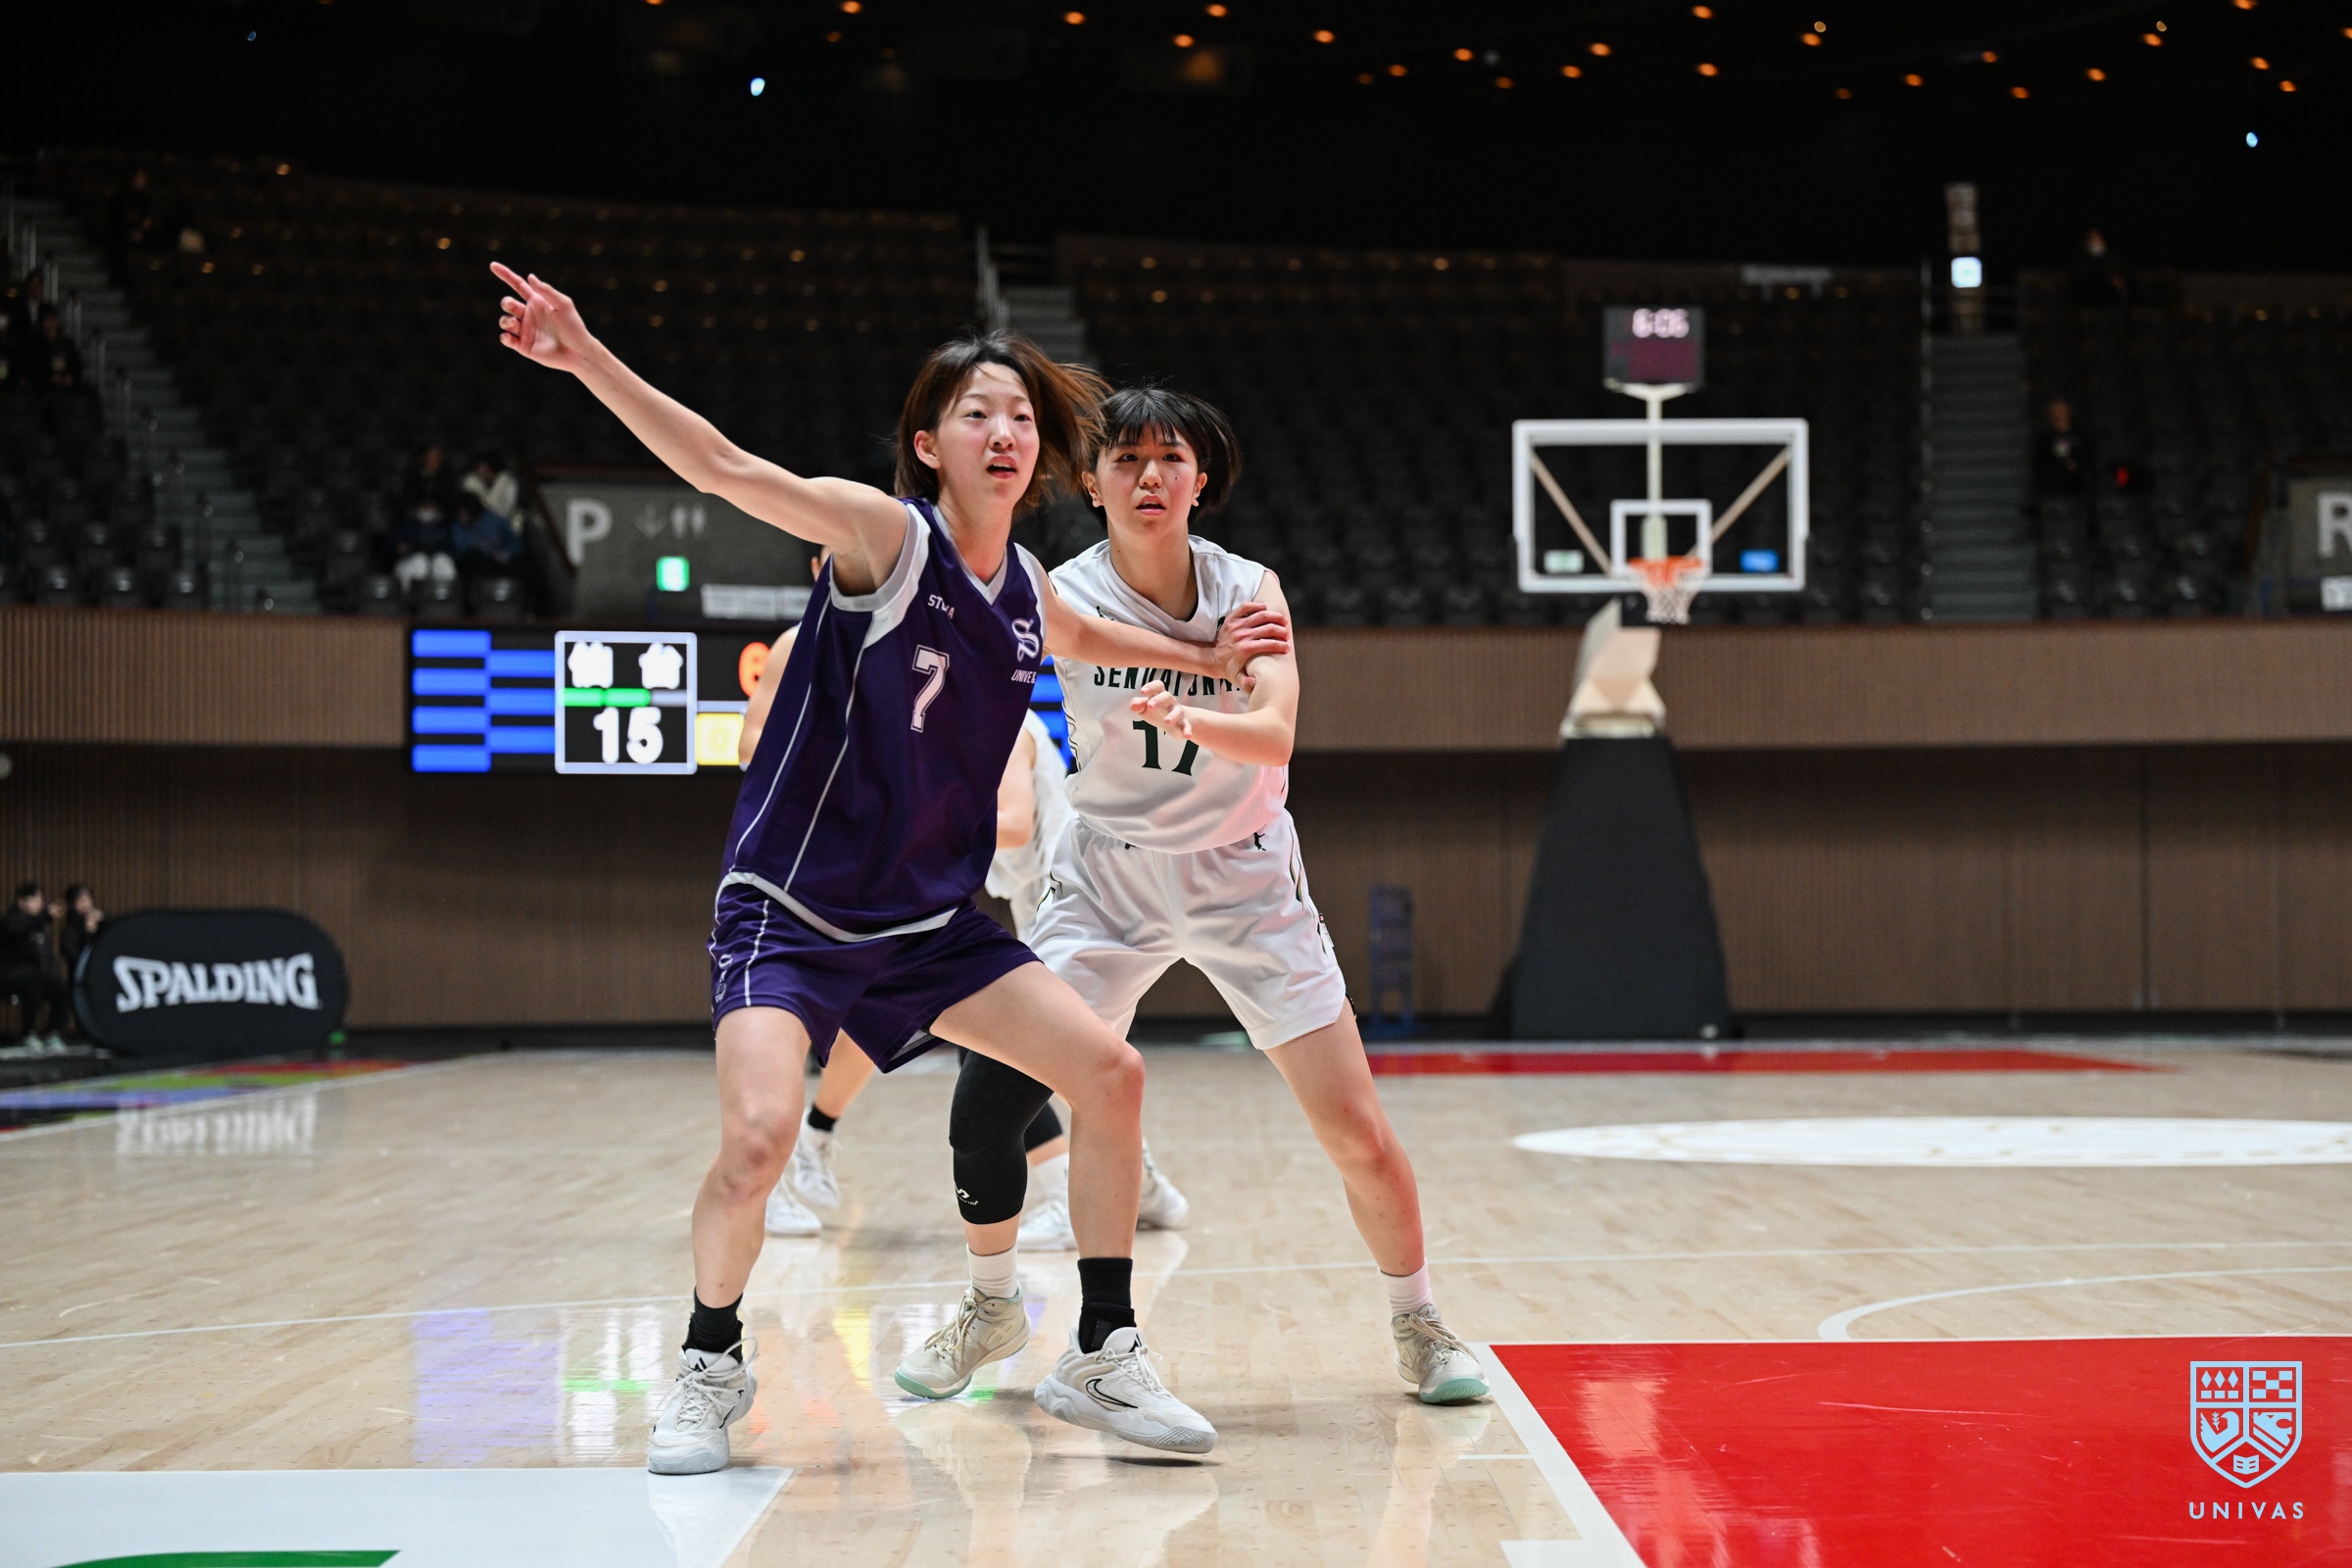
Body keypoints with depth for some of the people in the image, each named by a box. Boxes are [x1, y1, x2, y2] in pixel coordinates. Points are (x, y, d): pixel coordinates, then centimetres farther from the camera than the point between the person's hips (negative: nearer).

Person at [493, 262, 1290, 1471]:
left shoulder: (1026, 590, 6)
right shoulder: (885, 534, -13)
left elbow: (1079, 638, 32)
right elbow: (724, 469, -24)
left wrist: (1208, 657, 28)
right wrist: (588, 359, -35)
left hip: (931, 919, 6)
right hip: (790, 909, -6)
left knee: (1108, 1070, -3)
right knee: (760, 1133, -25)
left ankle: (1101, 1360, 10)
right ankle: (711, 1369, 3)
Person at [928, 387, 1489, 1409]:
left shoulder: (1250, 589, -10)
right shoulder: (1062, 597, -11)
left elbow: (1275, 730, -23)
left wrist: (1188, 718, -45)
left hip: (1244, 875, 0)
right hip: (1108, 873, 0)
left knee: (1359, 1133, -5)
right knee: (993, 1092, -13)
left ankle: (1417, 1324, 18)